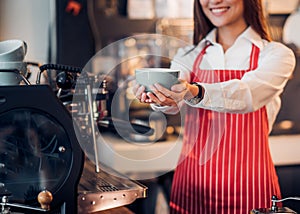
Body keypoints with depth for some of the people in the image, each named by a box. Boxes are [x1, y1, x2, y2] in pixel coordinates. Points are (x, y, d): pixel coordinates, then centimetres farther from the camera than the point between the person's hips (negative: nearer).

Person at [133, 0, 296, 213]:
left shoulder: (276, 54, -1)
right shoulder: (190, 55, 9)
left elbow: (247, 95, -21)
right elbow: (173, 103, -11)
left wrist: (197, 93, -39)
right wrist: (161, 98, -34)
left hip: (247, 187, -3)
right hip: (191, 184, 3)